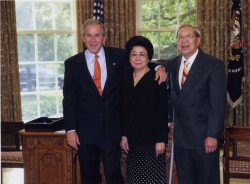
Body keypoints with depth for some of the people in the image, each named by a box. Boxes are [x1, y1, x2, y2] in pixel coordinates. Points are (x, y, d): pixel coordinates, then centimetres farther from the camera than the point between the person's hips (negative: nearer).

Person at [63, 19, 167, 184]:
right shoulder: (72, 64, 1)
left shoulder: (118, 56, 1)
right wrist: (70, 129, -4)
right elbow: (69, 99, 1)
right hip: (85, 131, 1)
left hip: (112, 129, 0)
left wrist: (158, 68, -8)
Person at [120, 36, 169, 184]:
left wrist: (161, 139, -15)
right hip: (132, 140, 5)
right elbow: (124, 110, 11)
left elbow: (163, 111, -10)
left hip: (152, 138, -5)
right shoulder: (126, 77, 9)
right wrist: (123, 135, 6)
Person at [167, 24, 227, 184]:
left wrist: (212, 135, -17)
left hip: (204, 136, -5)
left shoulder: (214, 65, -8)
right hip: (180, 135, 5)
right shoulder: (172, 65, 8)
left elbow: (218, 103, -12)